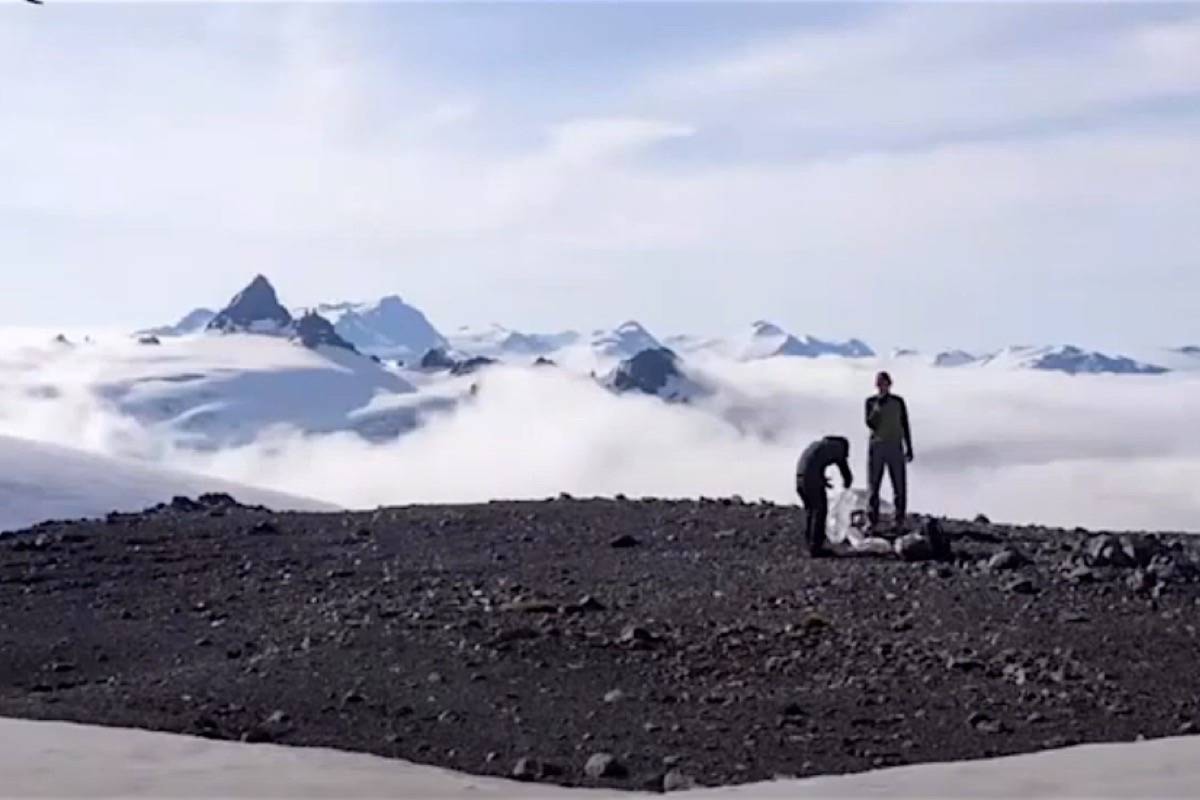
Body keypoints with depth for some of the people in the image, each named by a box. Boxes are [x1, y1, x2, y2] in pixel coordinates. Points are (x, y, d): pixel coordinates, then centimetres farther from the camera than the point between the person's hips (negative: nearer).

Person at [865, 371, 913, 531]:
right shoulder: (871, 402, 1)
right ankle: (873, 520, 7)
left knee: (899, 485, -4)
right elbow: (870, 424, -11)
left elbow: (905, 426, 8)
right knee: (873, 484, 1)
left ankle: (900, 520, 2)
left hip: (895, 447, 0)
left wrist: (909, 448, 6)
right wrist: (878, 406, -23)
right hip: (876, 446, 0)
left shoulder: (898, 402, 4)